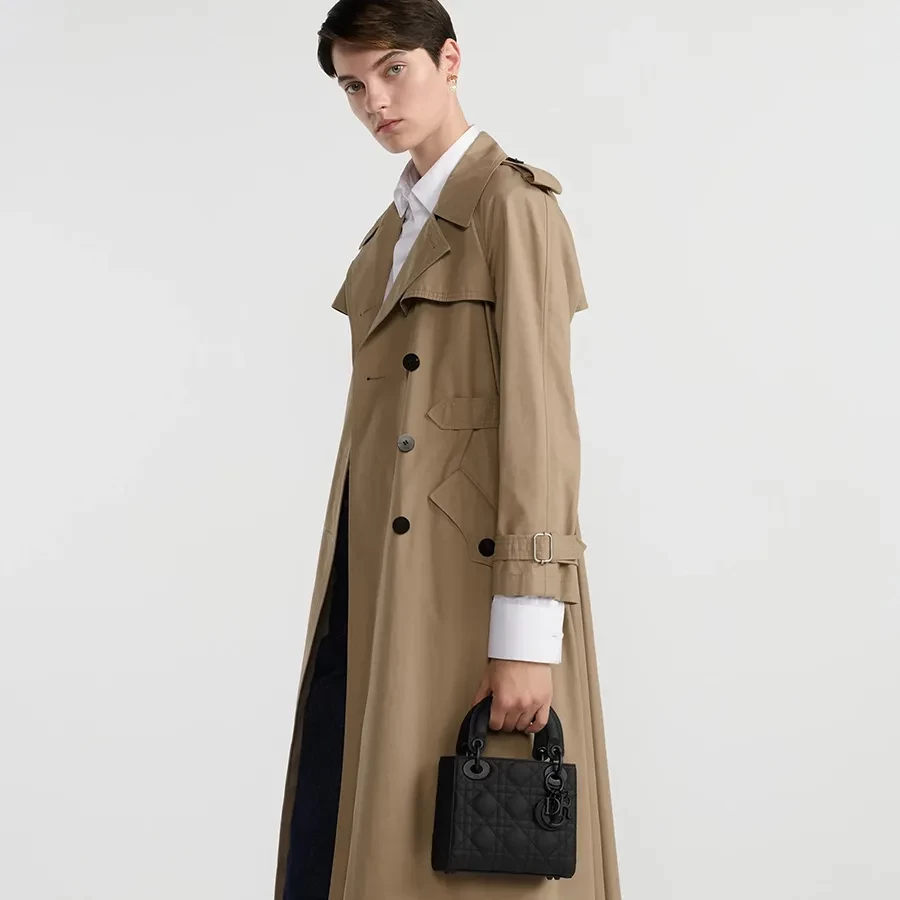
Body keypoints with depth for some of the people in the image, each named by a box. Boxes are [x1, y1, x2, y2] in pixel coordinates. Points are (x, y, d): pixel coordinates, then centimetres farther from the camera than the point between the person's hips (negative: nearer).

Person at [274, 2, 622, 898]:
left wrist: (526, 634, -21)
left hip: (472, 579, -8)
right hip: (376, 584, 8)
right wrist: (352, 588, 17)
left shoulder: (513, 206, -8)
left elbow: (539, 416, -16)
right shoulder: (402, 222, 18)